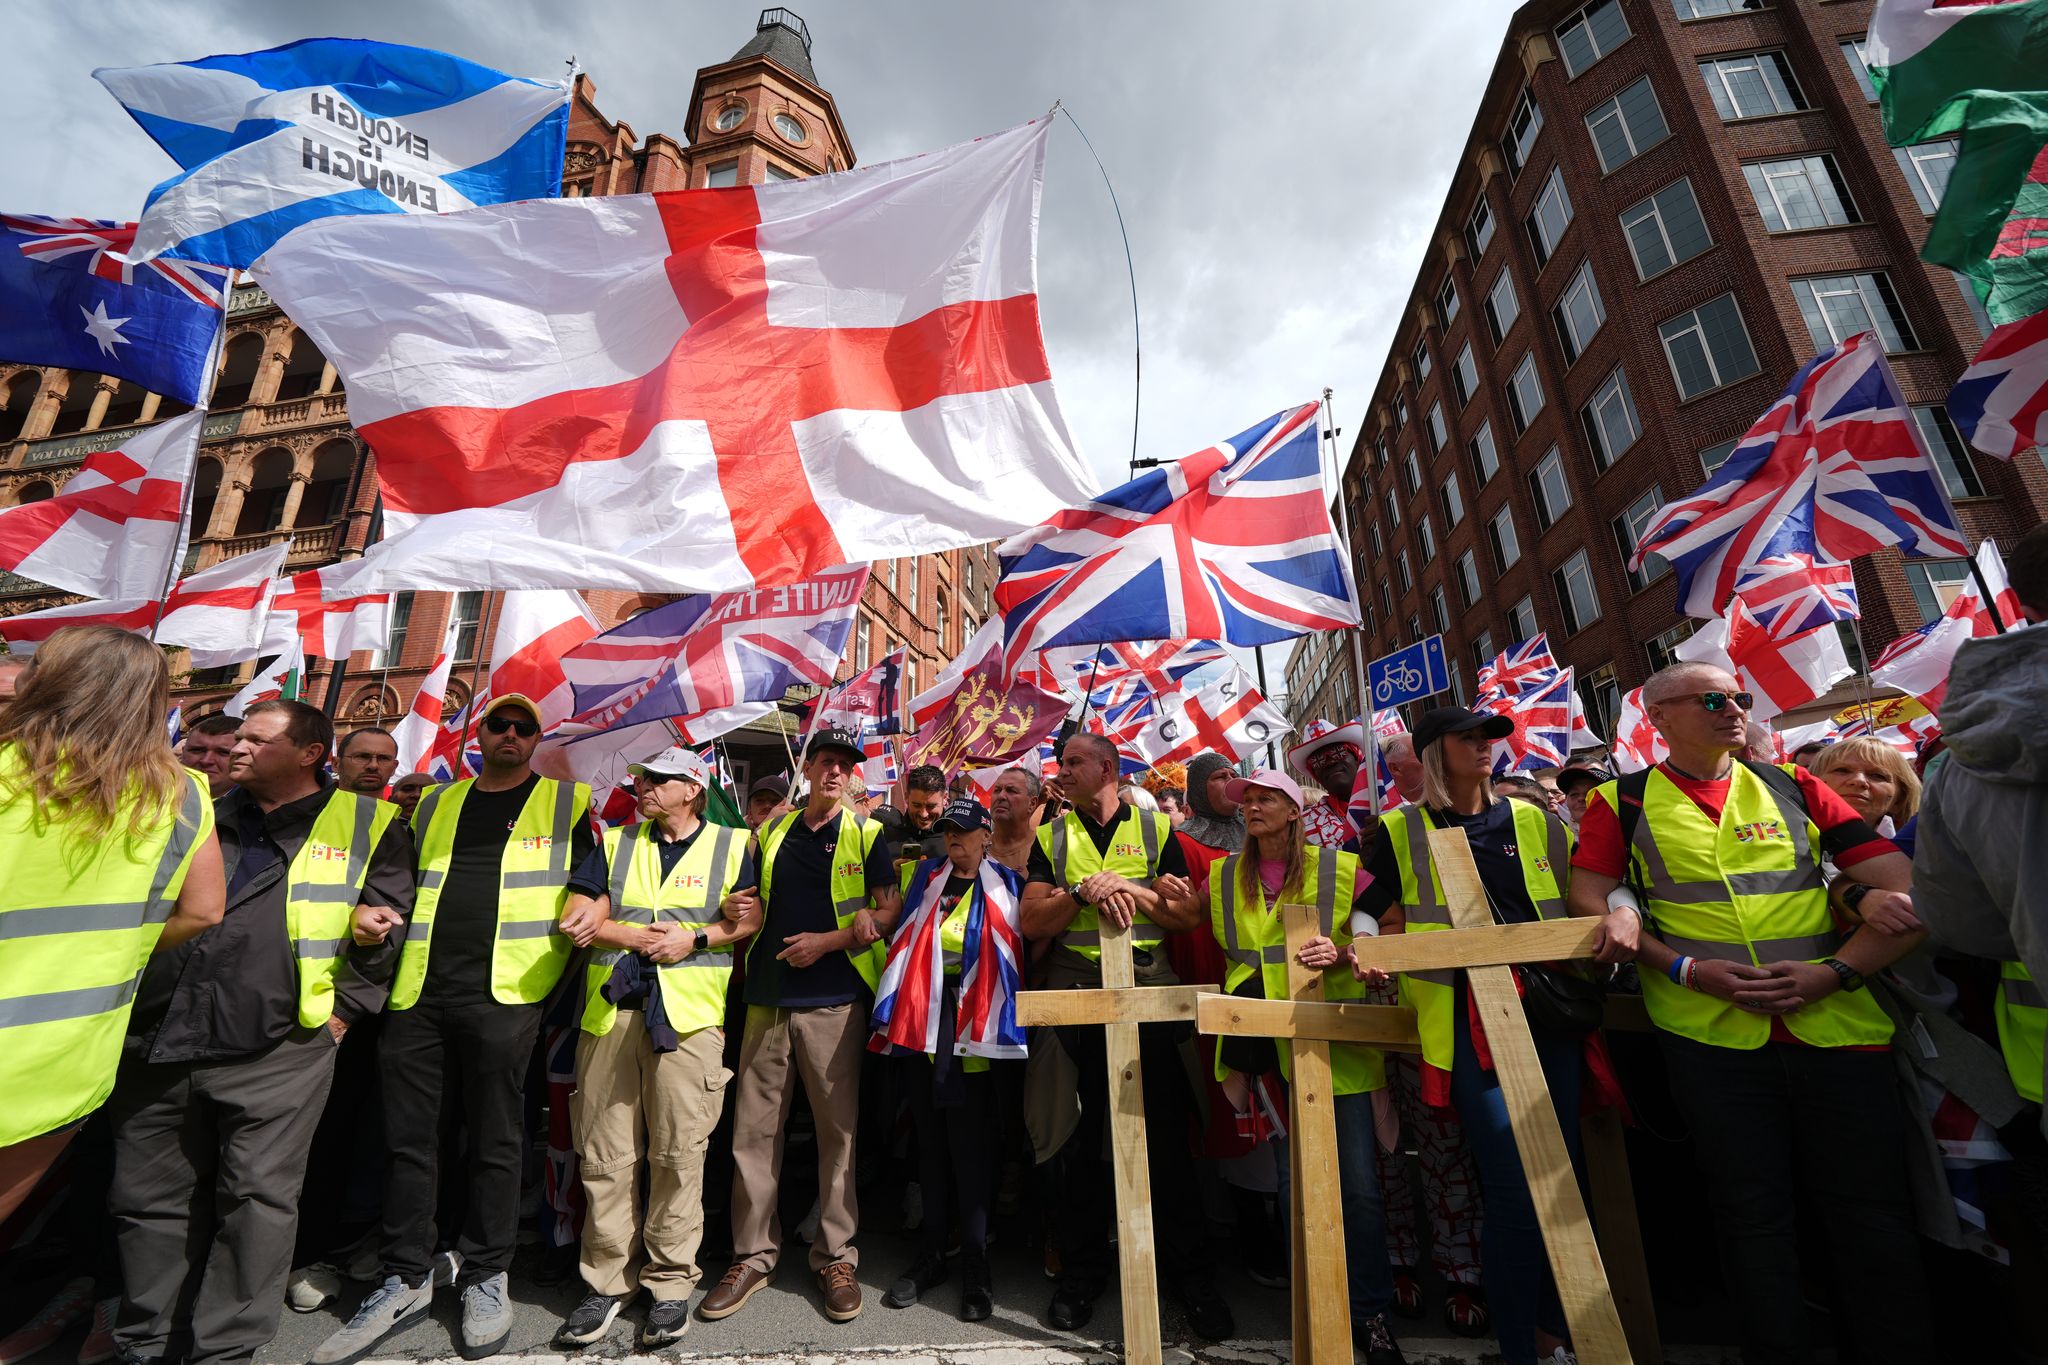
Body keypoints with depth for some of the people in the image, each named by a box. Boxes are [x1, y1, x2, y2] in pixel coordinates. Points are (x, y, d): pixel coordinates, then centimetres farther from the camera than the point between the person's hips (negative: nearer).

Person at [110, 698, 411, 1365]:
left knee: (257, 1197, 2)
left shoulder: (366, 823, 0)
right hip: (159, 1046, 5)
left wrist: (349, 1004, -3)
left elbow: (394, 921, 0)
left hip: (278, 1049, -5)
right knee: (147, 1199, 14)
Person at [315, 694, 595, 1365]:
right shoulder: (437, 803, 17)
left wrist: (594, 909, -18)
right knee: (407, 1137, 11)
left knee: (494, 1140, 6)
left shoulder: (567, 800, 4)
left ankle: (485, 1276, 24)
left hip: (503, 992, -4)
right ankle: (407, 1279, 29)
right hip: (419, 989, 4)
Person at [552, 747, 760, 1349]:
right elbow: (578, 916, 6)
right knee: (604, 1154, 9)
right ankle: (609, 1281, 26)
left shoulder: (731, 845, 5)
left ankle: (670, 1282, 19)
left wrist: (694, 938, -11)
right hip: (610, 1011, 3)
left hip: (689, 1015, -3)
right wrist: (640, 936, -6)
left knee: (678, 1155, 2)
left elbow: (750, 918, 0)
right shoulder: (614, 843, 14)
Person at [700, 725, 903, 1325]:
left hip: (834, 1001, -3)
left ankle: (835, 1254, 23)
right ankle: (753, 1254, 27)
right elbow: (753, 910, 20)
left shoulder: (866, 835, 0)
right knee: (753, 1129, 9)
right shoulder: (771, 834, 12)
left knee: (838, 1129, 5)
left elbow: (889, 912, -5)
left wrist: (827, 942, -13)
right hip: (768, 999, 4)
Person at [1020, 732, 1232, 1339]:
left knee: (1165, 1129, 5)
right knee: (1080, 1135, 12)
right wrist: (1083, 890, -15)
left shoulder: (1155, 828, 5)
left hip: (1148, 988, -1)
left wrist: (1131, 888, -13)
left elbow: (1189, 913, 0)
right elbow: (1033, 921, -1)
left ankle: (1189, 1271, 26)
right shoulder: (1052, 835, 7)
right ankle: (1082, 1270, 31)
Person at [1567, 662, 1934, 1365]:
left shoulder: (1793, 787, 8)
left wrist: (1832, 973, -9)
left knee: (1874, 1211, 9)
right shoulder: (1622, 802, 0)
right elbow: (1589, 903, -3)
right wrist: (1687, 969, -13)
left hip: (1836, 1024, 2)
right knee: (1751, 1212, 7)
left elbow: (1908, 892, 5)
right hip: (1710, 1034, -2)